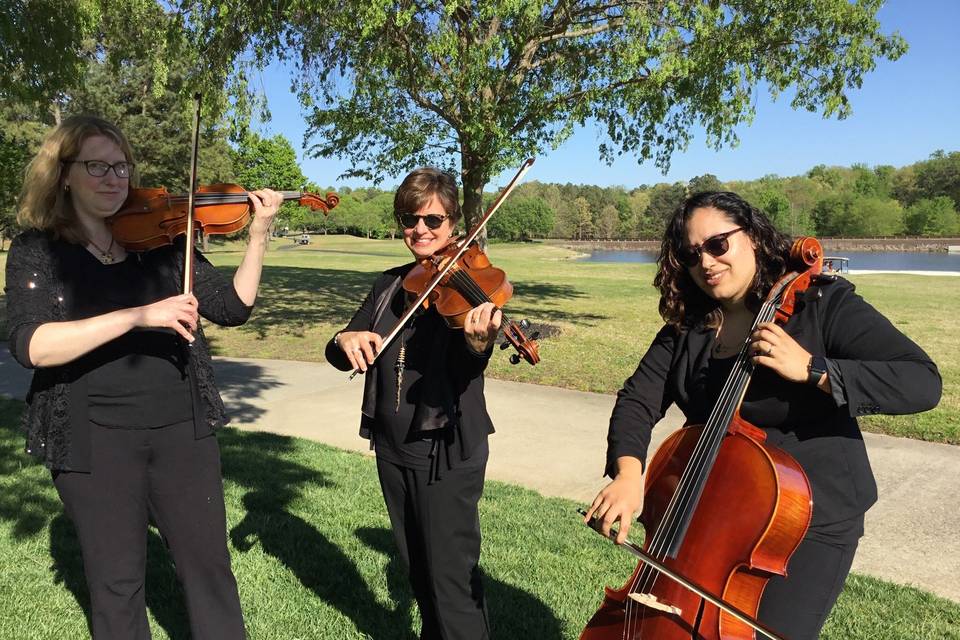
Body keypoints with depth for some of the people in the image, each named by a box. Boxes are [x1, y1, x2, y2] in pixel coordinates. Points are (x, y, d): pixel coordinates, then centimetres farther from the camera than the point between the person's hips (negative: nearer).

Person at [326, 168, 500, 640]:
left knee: (452, 576, 0)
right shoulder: (389, 285, 7)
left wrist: (478, 339, -48)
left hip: (448, 451, -6)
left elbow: (468, 368, -25)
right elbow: (339, 356, 2)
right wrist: (345, 340, -22)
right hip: (393, 447, 6)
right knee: (417, 568, 20)